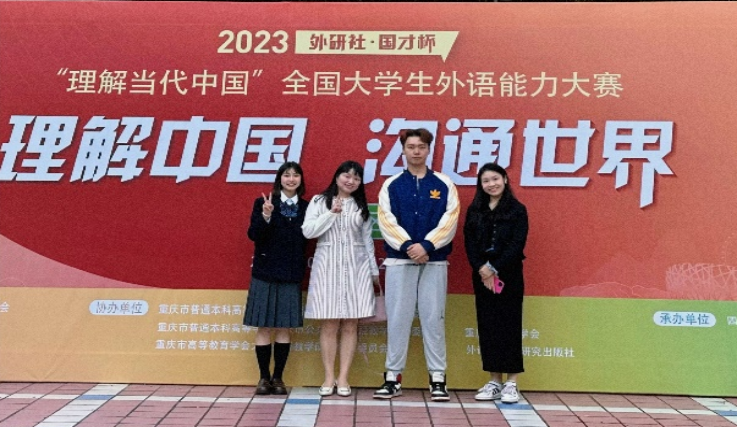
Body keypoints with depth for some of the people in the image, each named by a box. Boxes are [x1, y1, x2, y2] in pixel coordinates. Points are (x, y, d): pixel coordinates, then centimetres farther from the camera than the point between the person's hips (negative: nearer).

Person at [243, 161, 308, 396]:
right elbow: (254, 235, -8)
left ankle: (278, 377, 17)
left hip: (292, 275, 2)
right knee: (264, 327, 3)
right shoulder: (263, 203, 1)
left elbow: (307, 240, 7)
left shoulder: (306, 207, 6)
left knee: (284, 328, 6)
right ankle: (264, 377, 15)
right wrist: (265, 216, -23)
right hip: (265, 272, -1)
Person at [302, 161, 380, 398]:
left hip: (356, 268, 2)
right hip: (327, 267, -2)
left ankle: (343, 378, 8)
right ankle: (329, 377, 9)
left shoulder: (362, 206, 12)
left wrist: (374, 270, 13)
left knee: (350, 324, 1)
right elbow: (308, 231, -5)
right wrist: (332, 213, -12)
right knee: (329, 324, -1)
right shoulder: (319, 201, 5)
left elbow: (367, 240, 14)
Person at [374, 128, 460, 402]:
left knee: (434, 318, 2)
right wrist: (407, 246, -16)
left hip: (434, 261, 0)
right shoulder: (391, 185, 7)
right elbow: (386, 221, -3)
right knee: (397, 318, 2)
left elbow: (449, 222, -3)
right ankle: (393, 377, 12)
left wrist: (426, 245, -16)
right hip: (399, 260, 0)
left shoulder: (444, 185, 6)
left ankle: (438, 378, 12)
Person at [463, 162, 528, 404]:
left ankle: (511, 383, 8)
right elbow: (469, 242, 2)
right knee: (487, 326, 5)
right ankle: (494, 382, 14)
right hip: (481, 275, 3)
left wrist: (495, 269, -15)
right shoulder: (474, 210, 9)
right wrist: (482, 268, -12)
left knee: (509, 326, 0)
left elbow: (517, 245, -9)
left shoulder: (517, 210, -1)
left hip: (509, 275, -3)